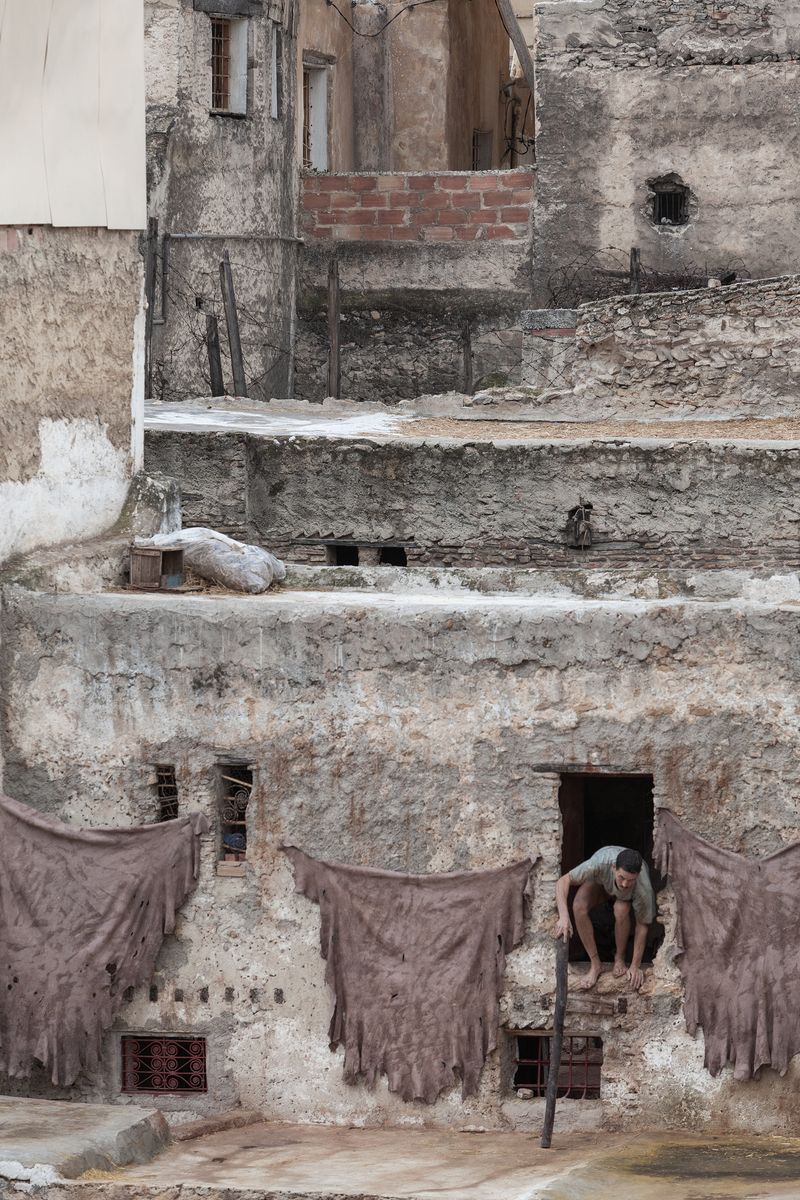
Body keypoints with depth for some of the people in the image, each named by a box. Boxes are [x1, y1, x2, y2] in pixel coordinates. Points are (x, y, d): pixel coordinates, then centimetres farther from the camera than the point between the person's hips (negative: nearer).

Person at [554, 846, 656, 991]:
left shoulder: (643, 888, -40)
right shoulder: (600, 863, -44)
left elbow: (642, 925, -25)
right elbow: (563, 881, -36)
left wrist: (635, 966, -22)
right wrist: (564, 917, -51)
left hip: (626, 896, 0)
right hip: (600, 883, 1)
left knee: (621, 910, -35)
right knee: (579, 906, -31)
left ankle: (620, 958, -6)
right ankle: (595, 964, -16)